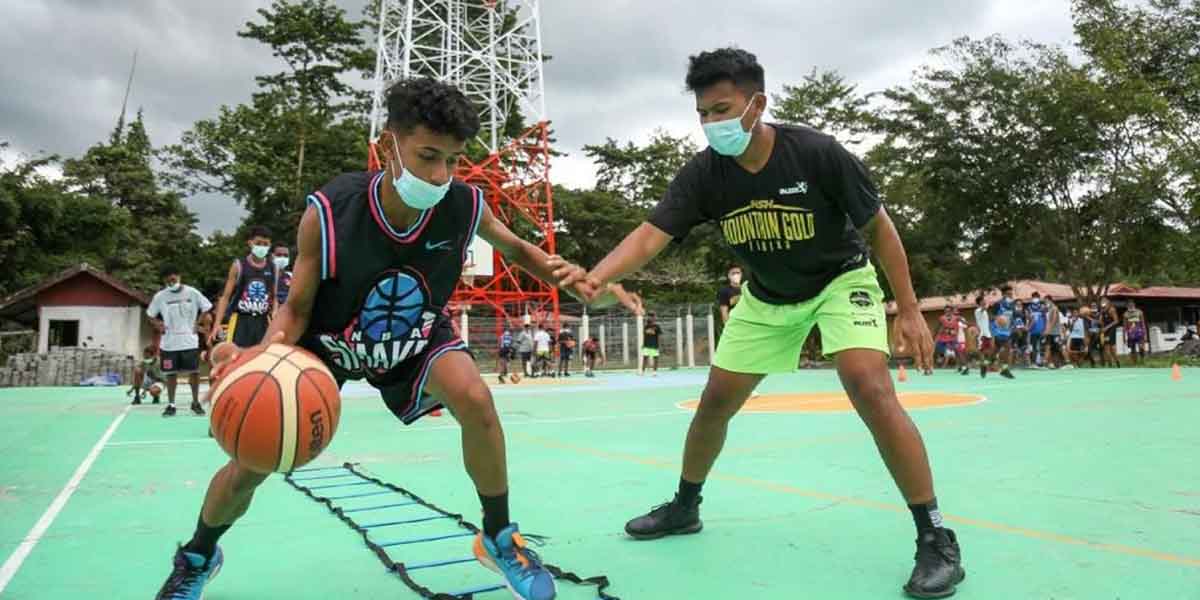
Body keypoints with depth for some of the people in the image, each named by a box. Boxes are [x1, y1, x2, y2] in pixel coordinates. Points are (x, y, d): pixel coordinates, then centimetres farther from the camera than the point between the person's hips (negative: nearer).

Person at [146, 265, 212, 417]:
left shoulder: (192, 293, -4)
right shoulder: (160, 296, 0)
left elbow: (206, 308, 6)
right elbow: (151, 314, 12)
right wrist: (158, 324, -5)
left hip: (190, 341, -1)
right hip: (169, 342, 1)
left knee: (194, 372, 2)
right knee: (171, 373, 5)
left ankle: (196, 402, 16)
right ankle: (171, 405, 15)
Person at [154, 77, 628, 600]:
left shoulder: (466, 206, -26)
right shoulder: (328, 213, -33)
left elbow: (517, 248, -3)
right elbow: (297, 310, -20)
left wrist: (561, 274, -22)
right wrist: (266, 353, -42)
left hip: (417, 338, 1)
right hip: (328, 343, 0)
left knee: (476, 402, -28)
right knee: (249, 467, 0)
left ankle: (499, 539, -4)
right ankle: (198, 558, 35)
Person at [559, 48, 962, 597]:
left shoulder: (816, 152, -26)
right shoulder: (703, 174, -19)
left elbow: (878, 226, -14)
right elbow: (651, 234, -27)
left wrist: (909, 310, -14)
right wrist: (595, 278, -47)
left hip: (841, 279, -4)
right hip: (767, 296, 4)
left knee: (869, 387, -26)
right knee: (715, 403, 5)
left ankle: (935, 537, -12)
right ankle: (684, 508, 28)